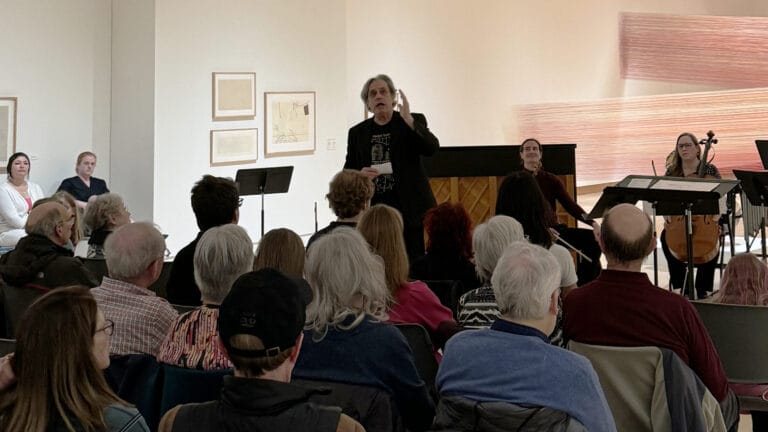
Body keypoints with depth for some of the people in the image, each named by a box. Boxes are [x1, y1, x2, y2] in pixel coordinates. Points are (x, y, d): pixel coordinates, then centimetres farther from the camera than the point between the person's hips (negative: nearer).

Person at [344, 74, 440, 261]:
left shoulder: (414, 122, 5)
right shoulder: (358, 132, 13)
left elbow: (432, 147, -13)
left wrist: (409, 121, -24)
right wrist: (360, 175, -7)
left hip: (408, 208, -2)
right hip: (372, 209, 2)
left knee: (413, 260, -6)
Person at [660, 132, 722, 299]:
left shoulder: (709, 170, 1)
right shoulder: (672, 172, 6)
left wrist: (715, 217, -19)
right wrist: (667, 217, -12)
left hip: (704, 219, -1)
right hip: (678, 219, 2)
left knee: (712, 240, -32)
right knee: (665, 237, -29)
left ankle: (702, 288, -17)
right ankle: (681, 285, -16)